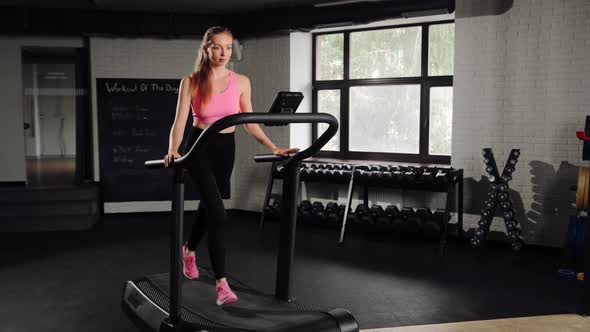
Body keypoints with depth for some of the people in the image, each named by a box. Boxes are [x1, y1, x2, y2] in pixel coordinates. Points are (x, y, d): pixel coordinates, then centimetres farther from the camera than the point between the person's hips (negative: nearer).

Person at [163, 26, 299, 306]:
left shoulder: (241, 82, 1)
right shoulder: (190, 82, -7)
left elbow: (250, 123, 5)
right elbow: (180, 122, -11)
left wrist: (274, 148, -3)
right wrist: (173, 151, -29)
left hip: (226, 148, 4)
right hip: (199, 147, -4)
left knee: (208, 207, 19)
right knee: (218, 214, -17)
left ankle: (189, 251, 50)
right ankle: (222, 284, -11)